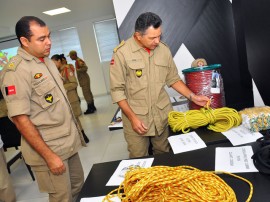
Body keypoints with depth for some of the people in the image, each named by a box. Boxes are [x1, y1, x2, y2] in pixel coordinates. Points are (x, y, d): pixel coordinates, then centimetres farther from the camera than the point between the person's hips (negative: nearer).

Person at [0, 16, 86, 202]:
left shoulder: (47, 60, 8)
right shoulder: (15, 71, -19)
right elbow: (21, 120, -20)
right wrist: (49, 156, -19)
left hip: (69, 142, 8)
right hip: (47, 147, -7)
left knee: (78, 185, 20)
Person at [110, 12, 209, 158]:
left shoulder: (164, 50, 1)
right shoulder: (122, 53, -12)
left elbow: (173, 79, 11)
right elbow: (117, 90, -9)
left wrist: (193, 97, 2)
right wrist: (132, 118, -13)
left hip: (163, 115, 4)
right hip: (135, 117, -3)